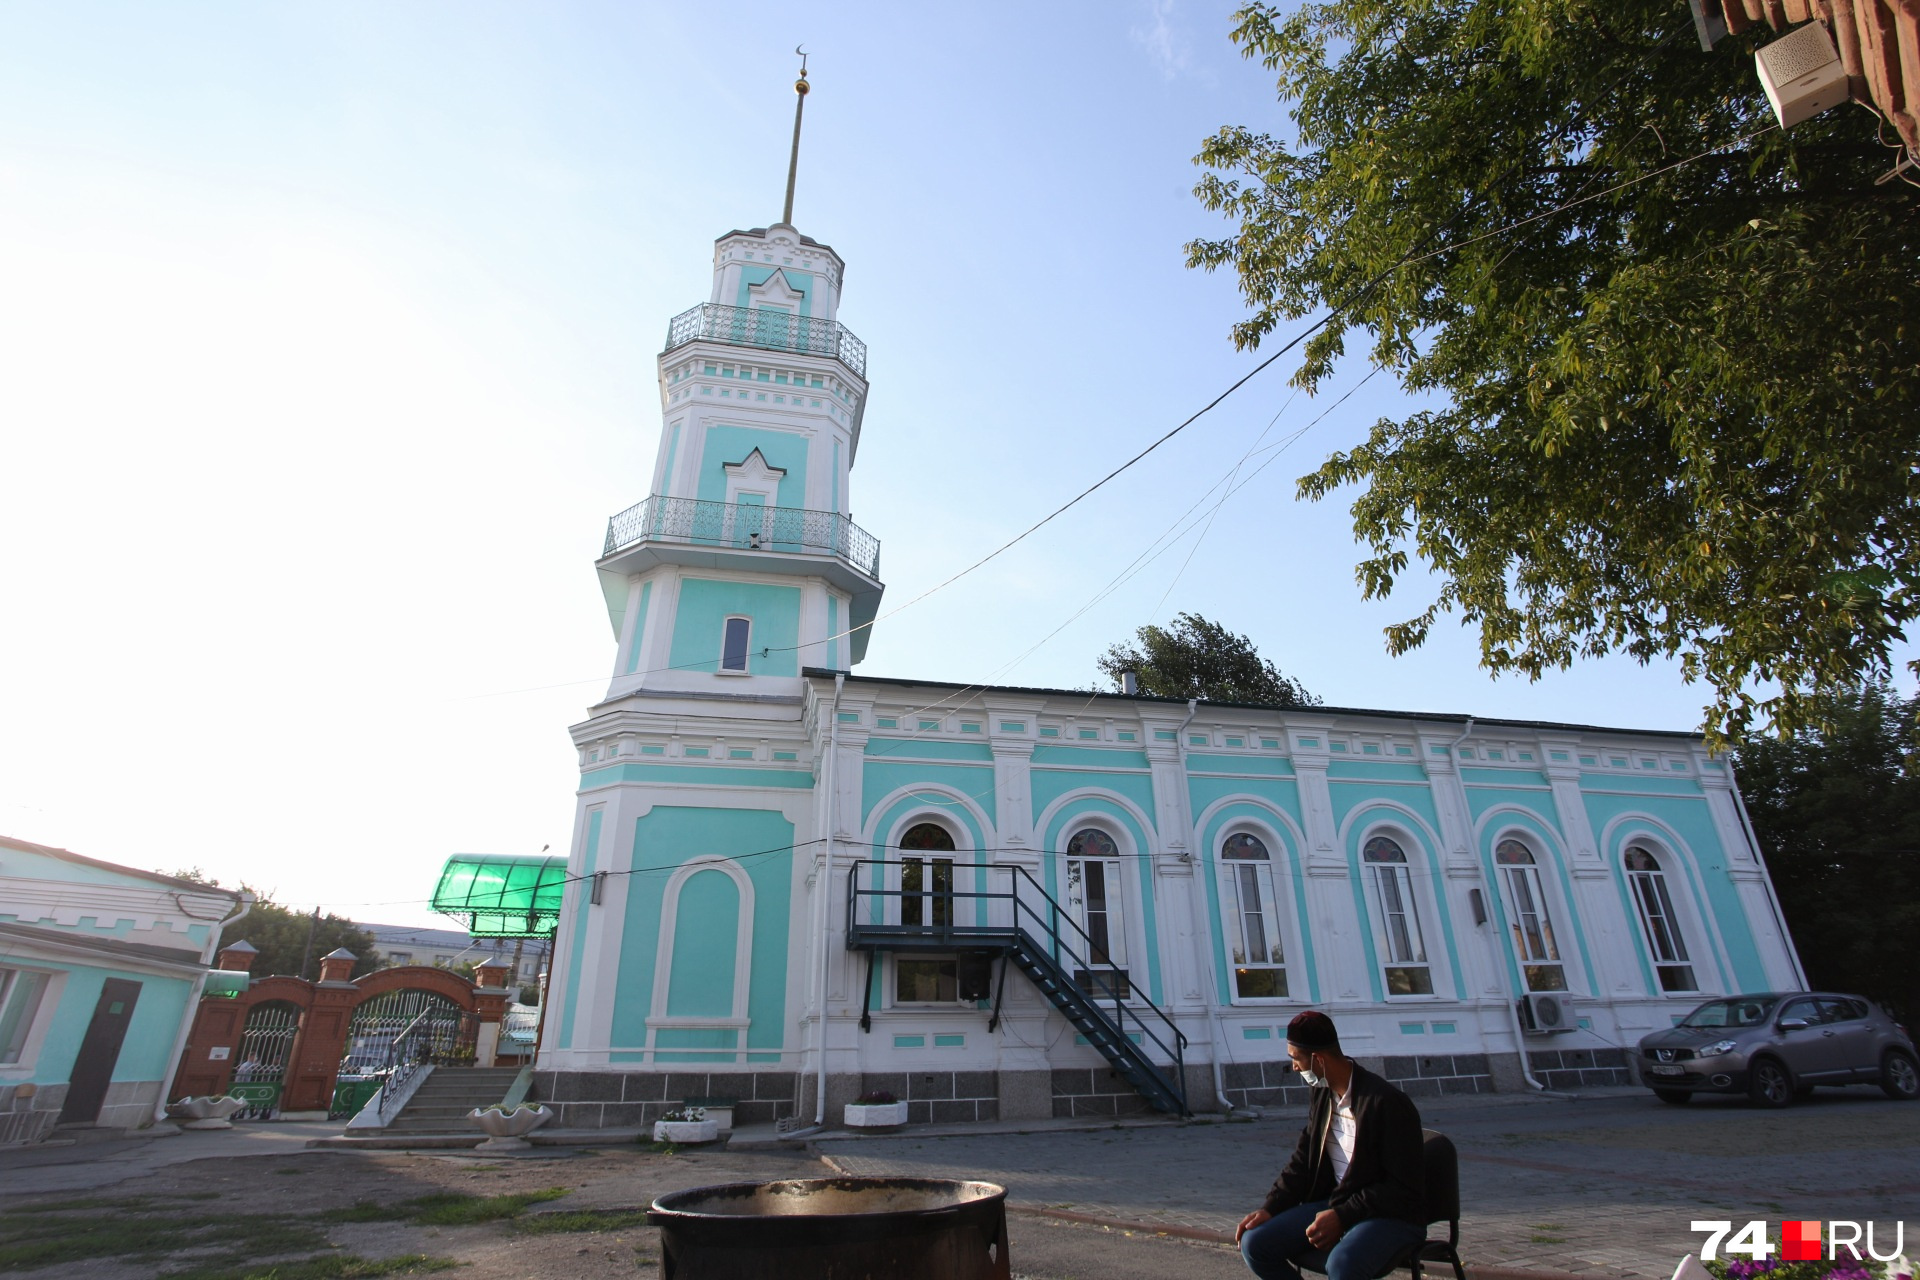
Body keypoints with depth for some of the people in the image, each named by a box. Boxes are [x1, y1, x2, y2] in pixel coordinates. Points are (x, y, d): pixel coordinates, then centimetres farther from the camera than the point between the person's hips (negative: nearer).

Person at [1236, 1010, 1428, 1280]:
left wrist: (1342, 1217, -23)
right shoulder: (1320, 1093, 4)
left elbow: (1406, 1188, -17)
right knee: (1254, 1243, -9)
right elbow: (1304, 1160, 9)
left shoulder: (1388, 1103, -19)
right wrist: (1270, 1207, -4)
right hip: (1333, 1204, 7)